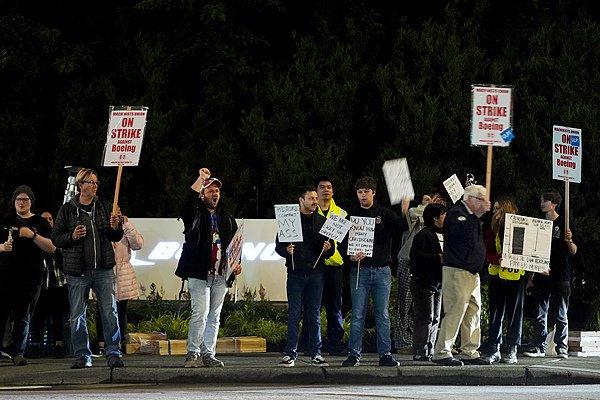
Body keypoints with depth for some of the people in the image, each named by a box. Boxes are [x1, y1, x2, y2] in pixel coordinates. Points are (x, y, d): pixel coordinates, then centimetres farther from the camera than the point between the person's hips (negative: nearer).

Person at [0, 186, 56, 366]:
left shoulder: (40, 223, 10)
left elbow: (51, 247, 0)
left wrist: (33, 235, -13)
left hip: (30, 277, 0)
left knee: (23, 317, 1)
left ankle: (18, 352, 4)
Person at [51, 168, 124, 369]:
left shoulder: (103, 207, 10)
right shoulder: (67, 209, 3)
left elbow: (116, 238, 17)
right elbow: (55, 237, 5)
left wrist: (115, 228, -5)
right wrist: (72, 236, -13)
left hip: (103, 269, 1)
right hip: (78, 271, -1)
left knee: (110, 312, -4)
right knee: (78, 316, 2)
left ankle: (113, 354, 0)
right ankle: (82, 356, 11)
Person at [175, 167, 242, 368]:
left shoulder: (227, 217, 18)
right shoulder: (195, 214, 3)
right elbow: (189, 202, -20)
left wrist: (236, 262, 4)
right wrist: (201, 179, -31)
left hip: (221, 274, 5)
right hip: (199, 273, -5)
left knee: (214, 316, 6)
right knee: (200, 312, -13)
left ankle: (208, 354, 10)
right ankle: (193, 353, -7)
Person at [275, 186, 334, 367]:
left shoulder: (322, 221, 12)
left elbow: (331, 249, 14)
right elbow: (278, 245, 4)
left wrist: (328, 249, -8)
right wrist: (287, 250, -16)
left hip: (316, 272, 2)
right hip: (295, 272, -2)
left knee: (315, 315, 5)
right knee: (294, 315, -2)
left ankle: (316, 354, 9)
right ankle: (290, 354, 1)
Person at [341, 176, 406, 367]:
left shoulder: (385, 214, 7)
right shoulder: (352, 216, 8)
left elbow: (399, 227, -9)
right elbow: (343, 242, 6)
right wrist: (351, 256, -15)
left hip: (381, 270, 0)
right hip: (360, 270, 0)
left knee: (382, 314, 3)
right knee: (358, 314, -1)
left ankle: (385, 354, 6)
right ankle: (354, 354, 2)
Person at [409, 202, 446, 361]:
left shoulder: (442, 235, 18)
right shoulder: (423, 235, -11)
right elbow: (417, 256, -20)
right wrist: (437, 257, -23)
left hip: (437, 282, 9)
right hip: (424, 282, -9)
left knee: (435, 319, 10)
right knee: (425, 318, -9)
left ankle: (429, 351, 15)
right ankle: (420, 352, -7)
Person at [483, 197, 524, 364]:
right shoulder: (492, 230, 8)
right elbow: (488, 254, 0)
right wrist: (500, 259, -19)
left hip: (516, 275, -3)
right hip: (497, 276, 3)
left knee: (514, 314, 1)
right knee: (495, 314, 4)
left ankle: (512, 351, 7)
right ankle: (494, 350, 8)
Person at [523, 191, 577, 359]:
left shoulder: (563, 224, -1)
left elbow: (573, 251, -2)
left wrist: (569, 241, -23)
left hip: (560, 277, -5)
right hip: (542, 276, 5)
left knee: (561, 316, 0)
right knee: (540, 314, 4)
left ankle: (562, 348, 4)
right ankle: (539, 347, 7)